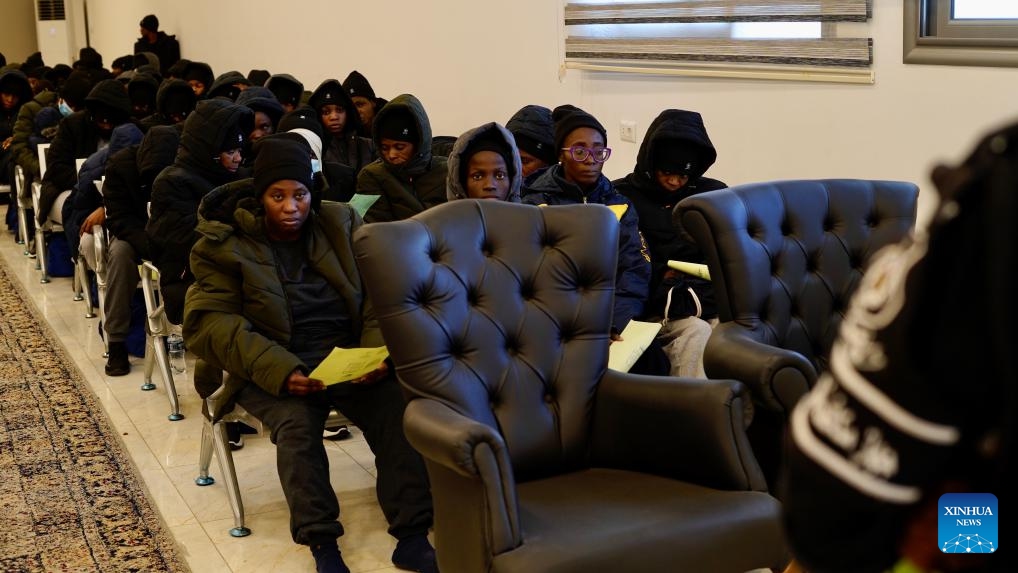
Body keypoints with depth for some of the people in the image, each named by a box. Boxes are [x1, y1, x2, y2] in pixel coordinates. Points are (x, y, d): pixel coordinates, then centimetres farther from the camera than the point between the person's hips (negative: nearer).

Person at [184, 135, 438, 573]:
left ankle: (411, 536, -18)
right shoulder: (224, 243, -2)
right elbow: (209, 323, -12)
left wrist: (379, 353, -16)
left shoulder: (343, 224, 7)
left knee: (399, 408, -25)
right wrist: (279, 370, -26)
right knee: (296, 421, -33)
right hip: (273, 368, -2)